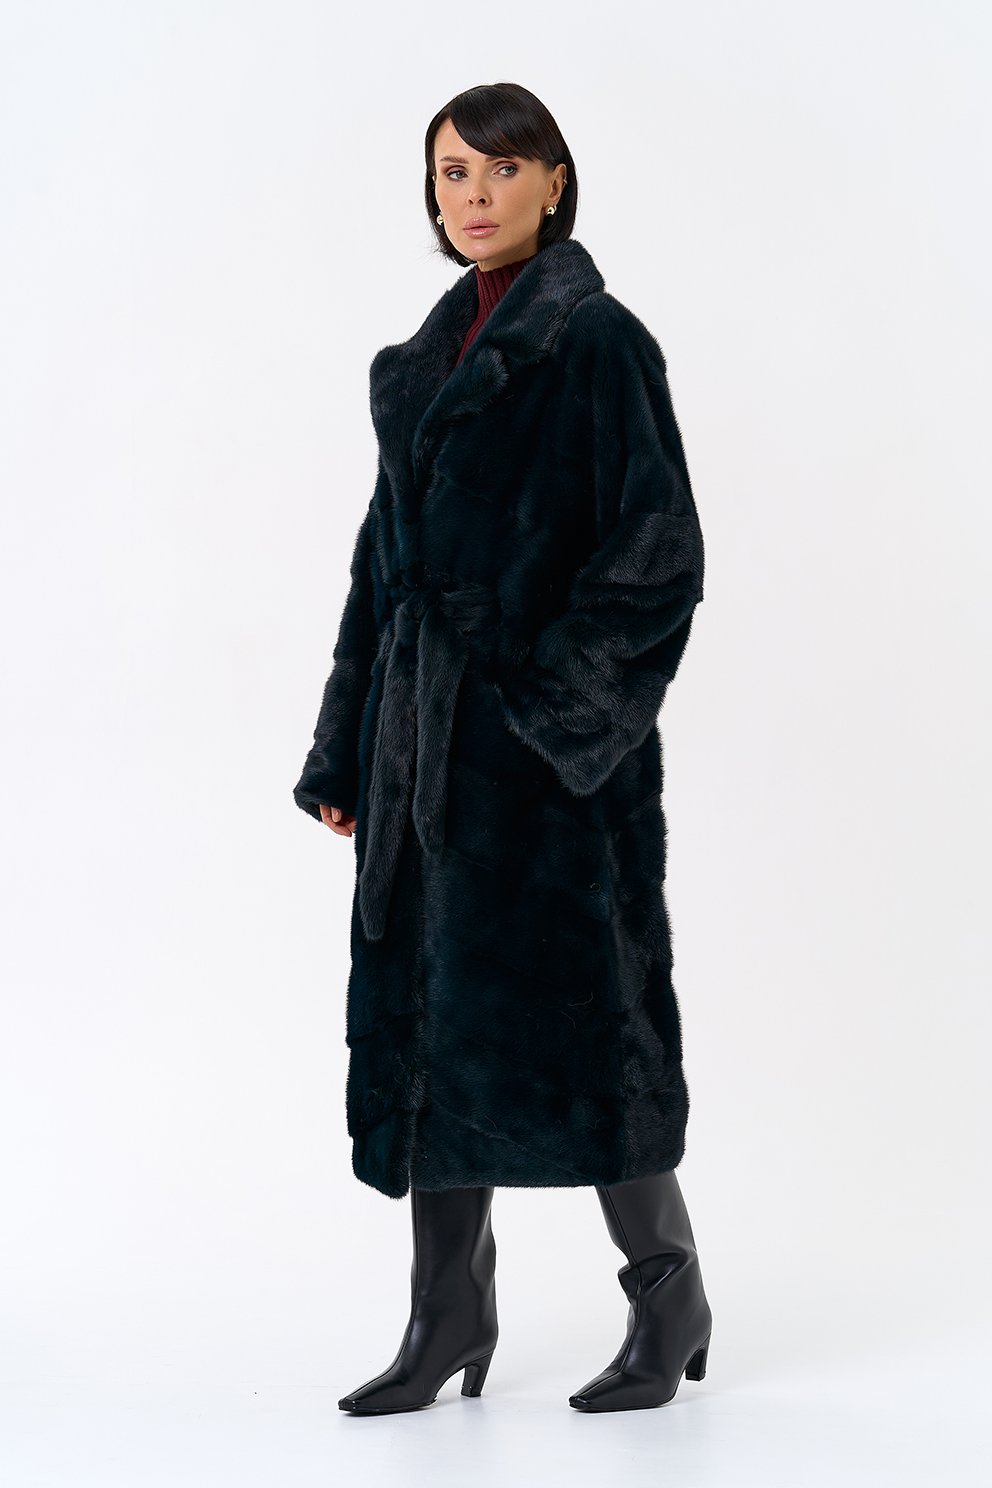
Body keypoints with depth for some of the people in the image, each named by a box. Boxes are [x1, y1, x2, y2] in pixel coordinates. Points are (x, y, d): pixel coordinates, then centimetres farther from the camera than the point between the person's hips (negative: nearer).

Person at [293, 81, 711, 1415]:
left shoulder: (595, 341, -7)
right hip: (426, 732, 7)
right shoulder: (433, 353, 15)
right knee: (424, 1009, 7)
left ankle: (670, 1296, 14)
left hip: (539, 737, -7)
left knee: (560, 1008, -3)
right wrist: (348, 750, 13)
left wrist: (557, 710, -19)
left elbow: (658, 553, -12)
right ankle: (451, 1316, 16)